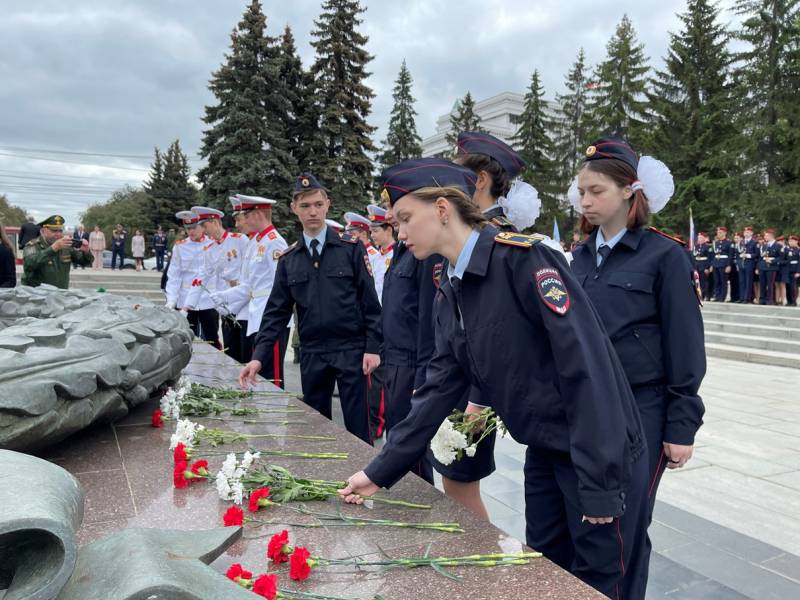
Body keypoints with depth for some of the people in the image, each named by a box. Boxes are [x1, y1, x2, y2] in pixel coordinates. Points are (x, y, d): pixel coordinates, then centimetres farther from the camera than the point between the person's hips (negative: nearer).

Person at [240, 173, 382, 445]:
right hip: (312, 354, 3)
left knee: (357, 427, 2)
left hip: (350, 350, -3)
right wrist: (258, 356, -4)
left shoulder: (351, 249, -3)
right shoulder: (288, 259, 6)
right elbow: (277, 311, 5)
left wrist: (373, 347, -9)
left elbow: (370, 302, -3)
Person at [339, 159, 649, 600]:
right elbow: (441, 386, 4)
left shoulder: (522, 257, -21)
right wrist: (381, 471, 2)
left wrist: (599, 481, -23)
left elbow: (587, 363, -24)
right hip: (544, 451, 7)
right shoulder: (448, 294, 4)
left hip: (600, 453, -7)